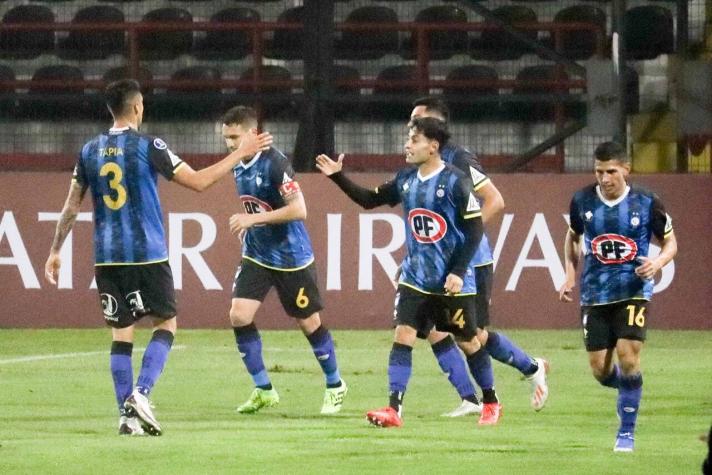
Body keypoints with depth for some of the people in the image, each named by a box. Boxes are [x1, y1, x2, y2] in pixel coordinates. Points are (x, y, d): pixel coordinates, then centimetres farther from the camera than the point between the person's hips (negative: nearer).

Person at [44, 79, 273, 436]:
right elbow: (198, 181, -6)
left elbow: (71, 206, 12)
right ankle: (141, 393, -11)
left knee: (121, 331, 7)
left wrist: (55, 251, 22)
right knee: (166, 324, 8)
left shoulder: (90, 151, 6)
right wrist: (240, 154, 2)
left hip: (107, 257, 4)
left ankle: (127, 414, 2)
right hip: (147, 255, -4)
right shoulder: (148, 147, -7)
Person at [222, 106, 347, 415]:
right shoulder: (239, 166, 3)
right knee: (239, 316, -8)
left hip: (291, 258, -7)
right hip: (256, 256, 7)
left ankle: (335, 386, 26)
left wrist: (254, 219, -28)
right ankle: (263, 390, 4)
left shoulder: (274, 163, -22)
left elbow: (298, 209, -27)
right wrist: (245, 224, 10)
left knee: (308, 322, 5)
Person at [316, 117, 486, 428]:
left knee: (468, 341, 9)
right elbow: (370, 200, 16)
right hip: (415, 277, 5)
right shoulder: (406, 180, 4)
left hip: (452, 282, -5)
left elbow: (475, 229, -14)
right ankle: (394, 410, -13)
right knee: (403, 336, -9)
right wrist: (338, 177, 4)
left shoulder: (455, 182, -15)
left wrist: (459, 271, -19)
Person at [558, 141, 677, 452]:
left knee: (627, 354, -17)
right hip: (595, 294, 3)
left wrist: (657, 263, -16)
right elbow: (573, 236, 18)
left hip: (633, 290, -3)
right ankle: (628, 391, 35)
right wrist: (571, 274, 7)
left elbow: (670, 242, 5)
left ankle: (627, 431, -2)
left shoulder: (646, 203, -7)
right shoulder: (582, 201, -1)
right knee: (600, 370, -1)